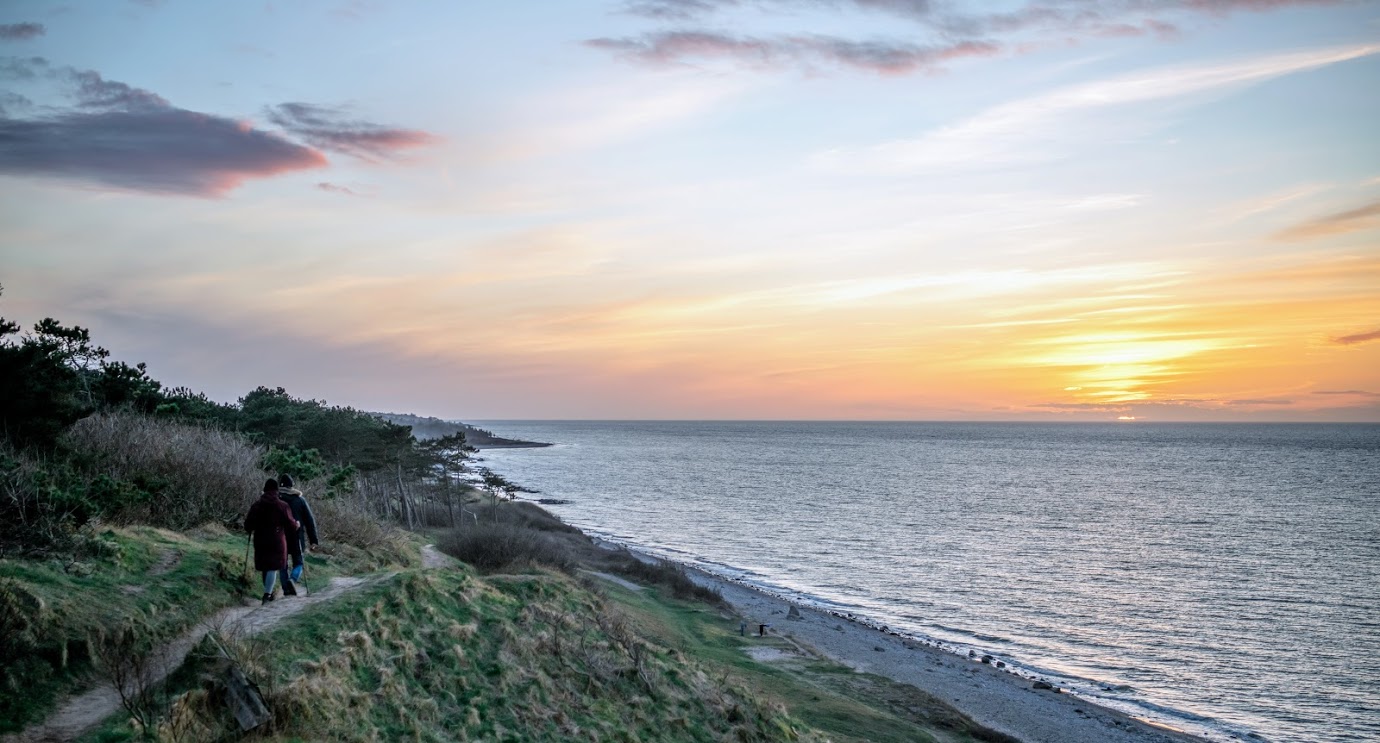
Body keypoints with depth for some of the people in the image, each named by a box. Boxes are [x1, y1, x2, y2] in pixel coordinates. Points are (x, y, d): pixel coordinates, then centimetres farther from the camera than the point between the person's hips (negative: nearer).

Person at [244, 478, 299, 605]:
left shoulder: (256, 505, 1)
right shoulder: (282, 506, -6)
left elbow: (248, 526, 1)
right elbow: (291, 525, -4)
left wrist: (251, 530, 22)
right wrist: (296, 524, 17)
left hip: (260, 541, 3)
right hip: (277, 541, -3)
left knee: (265, 567, 14)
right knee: (273, 567, -2)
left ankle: (268, 593, 23)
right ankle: (267, 594, -15)